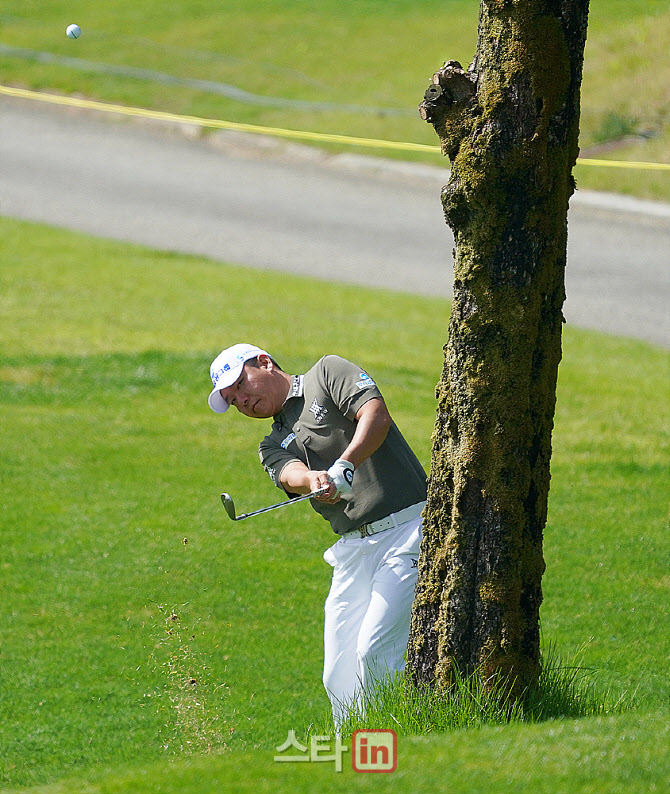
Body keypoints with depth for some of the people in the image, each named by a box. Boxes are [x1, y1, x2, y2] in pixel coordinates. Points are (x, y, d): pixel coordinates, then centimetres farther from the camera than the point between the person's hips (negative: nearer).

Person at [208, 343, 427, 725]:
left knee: (374, 653, -18)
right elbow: (290, 474, -3)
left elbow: (377, 414, -8)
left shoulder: (329, 371, 9)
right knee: (340, 679, -2)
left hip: (406, 527, -6)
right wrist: (315, 479, -26)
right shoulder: (273, 446, 21)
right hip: (353, 549, 6)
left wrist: (345, 465, -23)